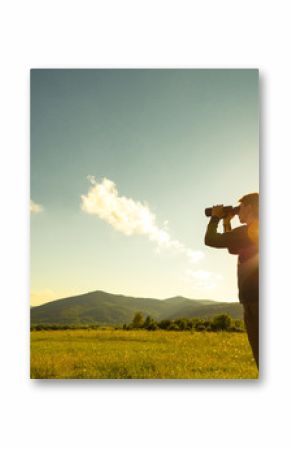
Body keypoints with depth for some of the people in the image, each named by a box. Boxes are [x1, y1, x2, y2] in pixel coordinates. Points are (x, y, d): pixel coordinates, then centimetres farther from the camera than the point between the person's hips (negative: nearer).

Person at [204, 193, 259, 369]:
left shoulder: (249, 230, -12)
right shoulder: (256, 231, 19)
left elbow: (211, 240, -10)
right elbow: (233, 249, 30)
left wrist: (215, 218, 7)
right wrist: (227, 222, 24)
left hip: (255, 298, -10)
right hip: (253, 299, 10)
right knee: (259, 352, 12)